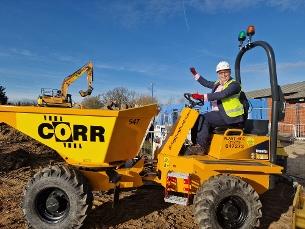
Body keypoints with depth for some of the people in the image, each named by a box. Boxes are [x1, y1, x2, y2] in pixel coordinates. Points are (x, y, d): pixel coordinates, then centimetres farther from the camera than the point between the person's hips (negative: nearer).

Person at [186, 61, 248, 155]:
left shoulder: (234, 84, -9)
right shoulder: (217, 84, 15)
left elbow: (221, 95, -26)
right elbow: (206, 83, 32)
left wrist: (203, 96, -31)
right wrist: (195, 74, 29)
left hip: (229, 116, -8)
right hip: (218, 113, 9)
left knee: (204, 119, -24)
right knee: (197, 118, -4)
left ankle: (201, 147, -21)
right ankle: (195, 144, -5)